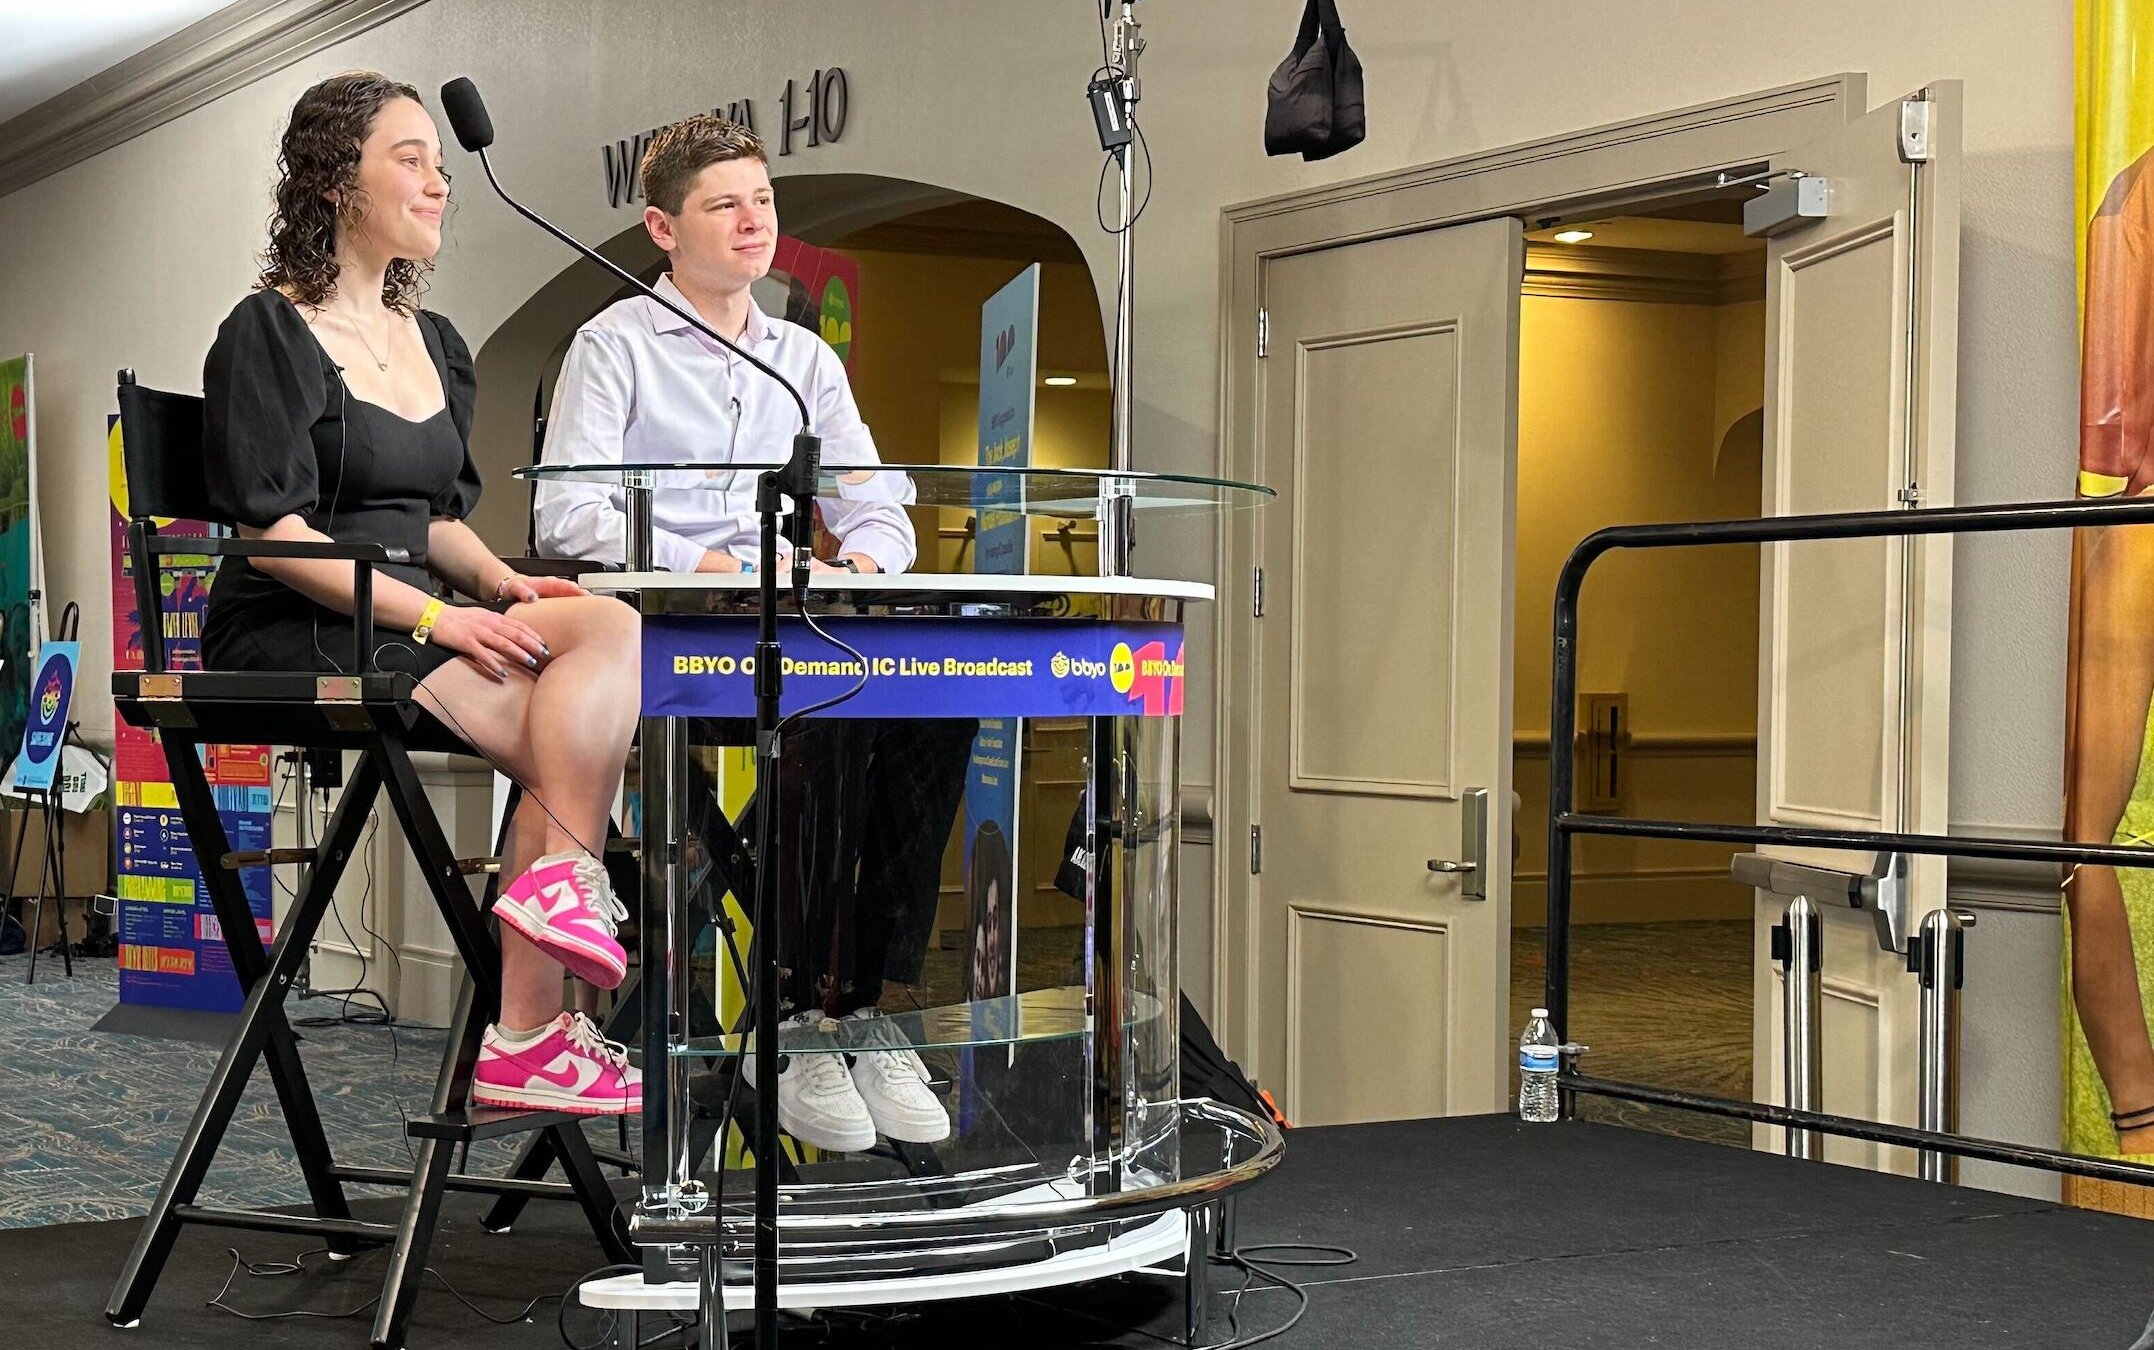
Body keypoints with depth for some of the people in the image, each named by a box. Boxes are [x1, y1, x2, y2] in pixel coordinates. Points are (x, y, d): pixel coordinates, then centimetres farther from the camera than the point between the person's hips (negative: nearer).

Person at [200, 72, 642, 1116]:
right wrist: (431, 613, -20)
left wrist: (499, 583, 0)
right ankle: (528, 1036, -24)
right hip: (290, 635, -7)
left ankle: (557, 877, -30)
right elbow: (271, 529, -13)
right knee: (571, 741, -25)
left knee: (611, 630, -23)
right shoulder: (268, 334, -4)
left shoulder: (436, 345, 20)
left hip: (406, 618, 7)